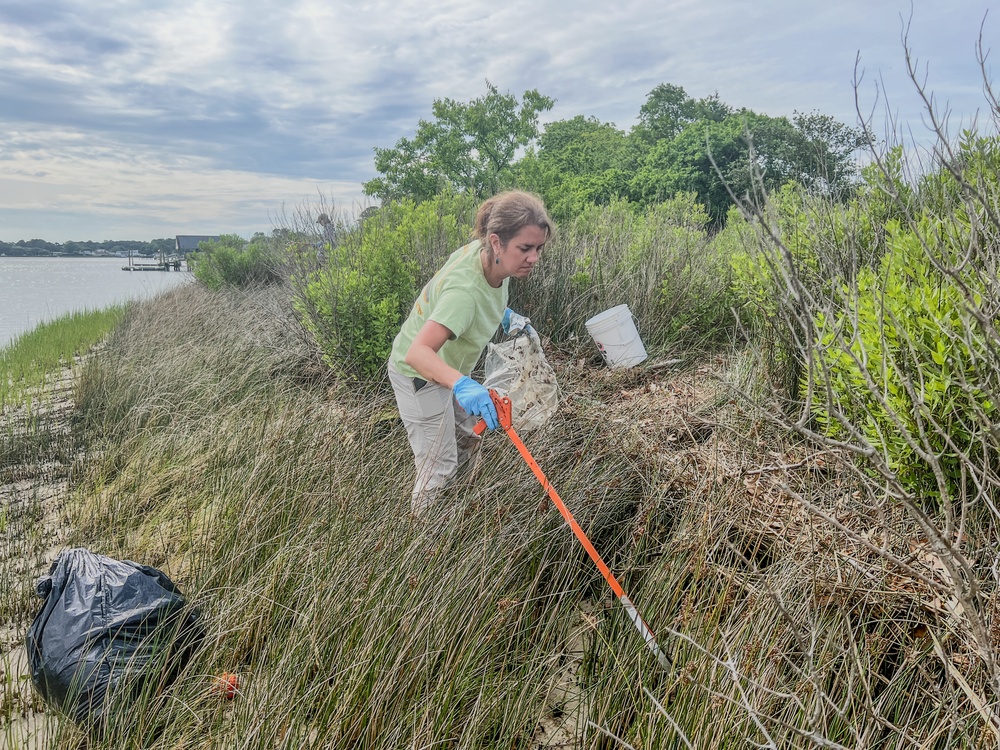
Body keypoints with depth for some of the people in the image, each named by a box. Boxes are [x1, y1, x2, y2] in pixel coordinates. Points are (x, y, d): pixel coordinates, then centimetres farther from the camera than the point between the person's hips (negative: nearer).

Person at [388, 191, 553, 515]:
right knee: (438, 469, 1)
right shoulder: (466, 290, -40)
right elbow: (417, 353, -51)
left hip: (446, 367, 9)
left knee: (469, 440, 23)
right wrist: (461, 384, -66)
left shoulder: (483, 251, -15)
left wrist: (503, 313, 3)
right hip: (420, 376, -9)